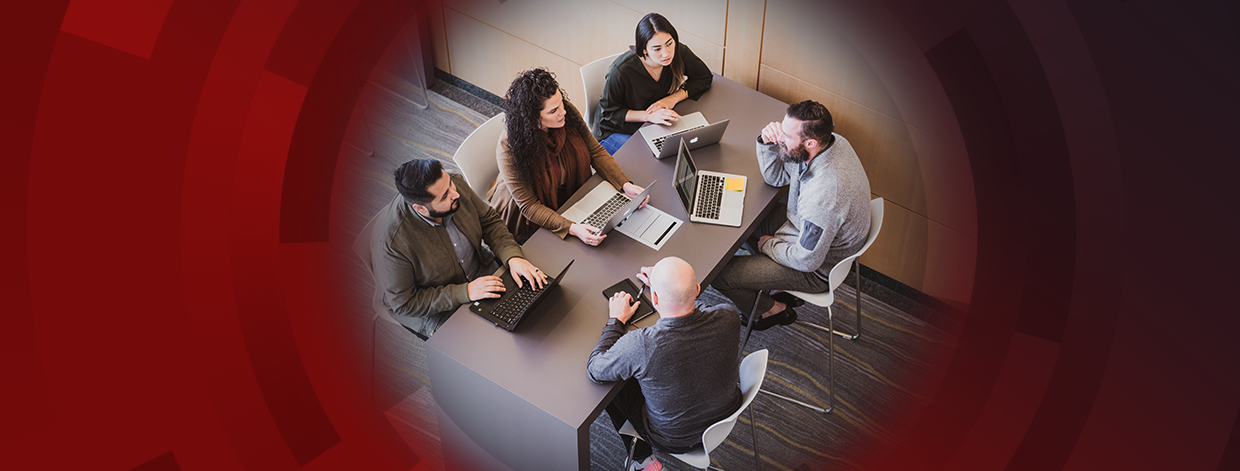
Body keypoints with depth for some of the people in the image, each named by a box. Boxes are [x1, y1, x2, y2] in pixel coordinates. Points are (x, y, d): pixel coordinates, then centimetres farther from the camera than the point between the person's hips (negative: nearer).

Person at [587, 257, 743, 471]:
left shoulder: (640, 345, -39)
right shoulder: (728, 318, -28)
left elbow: (595, 369, -17)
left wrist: (616, 320, -6)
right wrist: (665, 284, 6)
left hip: (675, 440, -4)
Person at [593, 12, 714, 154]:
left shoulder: (679, 53, -17)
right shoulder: (621, 71, -31)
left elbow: (704, 77, -1)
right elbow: (609, 112, -17)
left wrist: (674, 98, -19)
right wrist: (649, 116, -31)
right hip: (619, 131, -5)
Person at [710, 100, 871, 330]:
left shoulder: (823, 195, -42)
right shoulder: (831, 141, -15)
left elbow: (806, 261, -29)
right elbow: (776, 177, 0)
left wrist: (769, 245, -11)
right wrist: (768, 142, -19)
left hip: (817, 269, -9)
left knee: (718, 274, -7)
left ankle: (772, 310, 24)